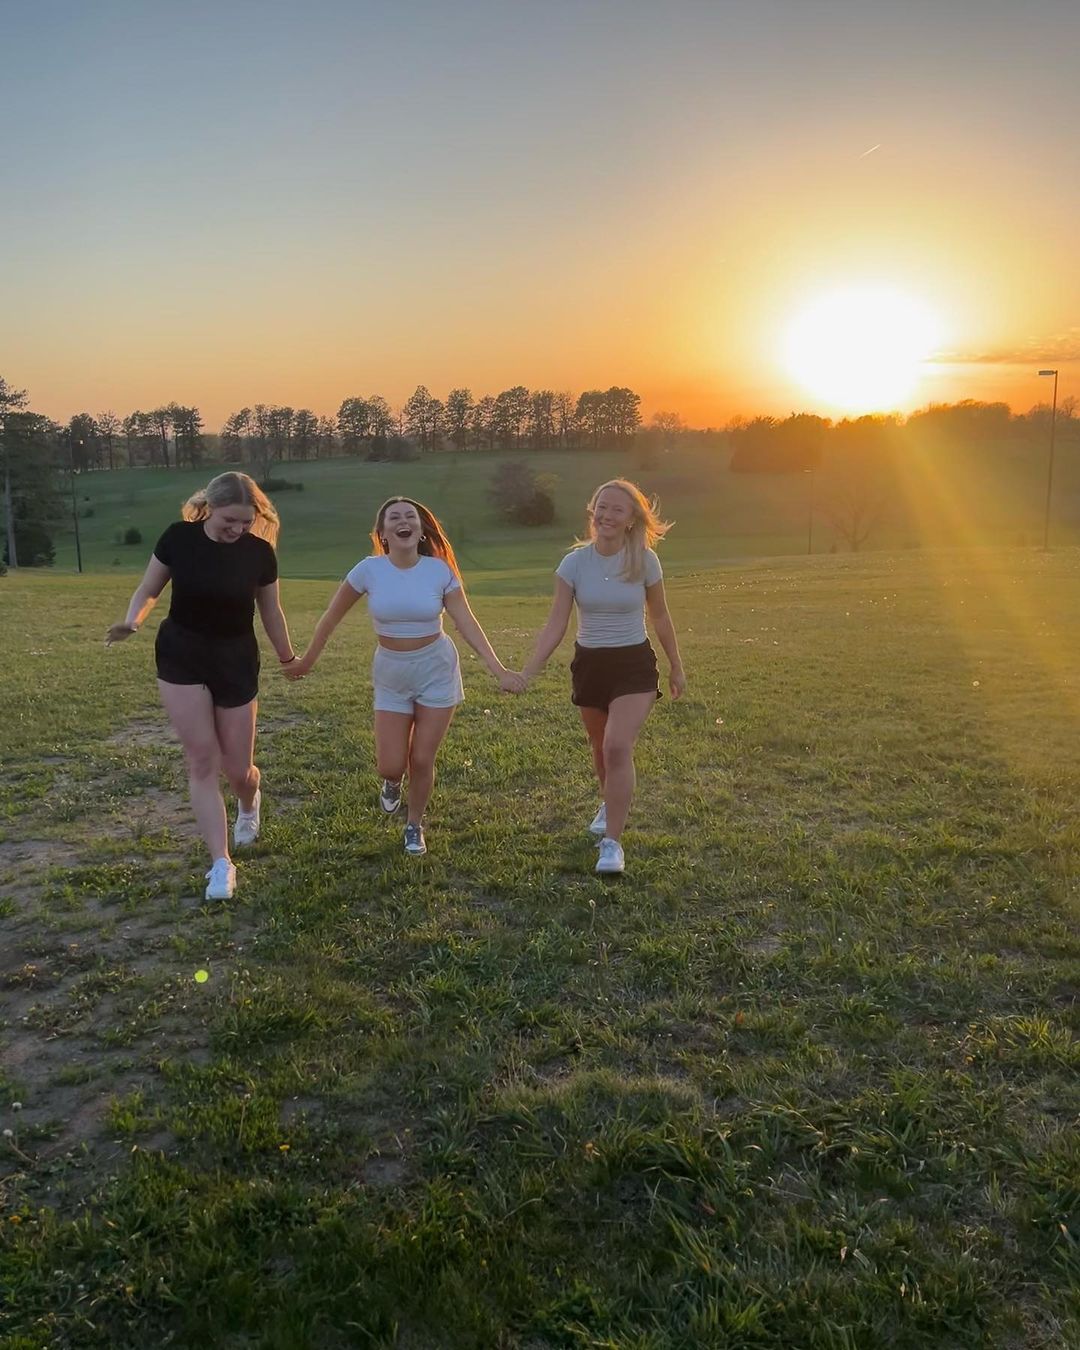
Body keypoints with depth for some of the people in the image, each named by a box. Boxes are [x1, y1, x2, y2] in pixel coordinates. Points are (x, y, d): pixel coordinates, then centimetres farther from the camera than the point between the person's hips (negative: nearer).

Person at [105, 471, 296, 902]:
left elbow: (271, 612, 4)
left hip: (236, 660, 0)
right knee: (202, 760, -6)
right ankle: (221, 864, 1)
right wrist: (132, 622, -20)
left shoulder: (259, 551, -10)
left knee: (237, 769, 4)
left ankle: (250, 802, 43)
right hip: (181, 657, 0)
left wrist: (289, 659, 13)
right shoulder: (178, 538, -11)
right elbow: (149, 590, 0)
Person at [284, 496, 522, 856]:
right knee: (390, 766, -2)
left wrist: (500, 671, -15)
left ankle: (414, 826, 29)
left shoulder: (439, 570, -11)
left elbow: (468, 624, -9)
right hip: (391, 674, 1)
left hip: (436, 669, 0)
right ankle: (393, 782, 38)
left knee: (422, 761, 2)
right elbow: (332, 616, 0)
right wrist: (307, 661, 6)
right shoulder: (369, 570, -12)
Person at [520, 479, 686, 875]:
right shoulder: (574, 563, -8)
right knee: (601, 748, 19)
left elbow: (660, 617, 4)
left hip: (633, 666, -2)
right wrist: (527, 673, -19)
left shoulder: (644, 561, -10)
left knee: (618, 747, -20)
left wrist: (676, 667, 11)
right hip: (589, 664, 3)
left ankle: (612, 841, -9)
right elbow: (555, 626, -9)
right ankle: (610, 804, 49)